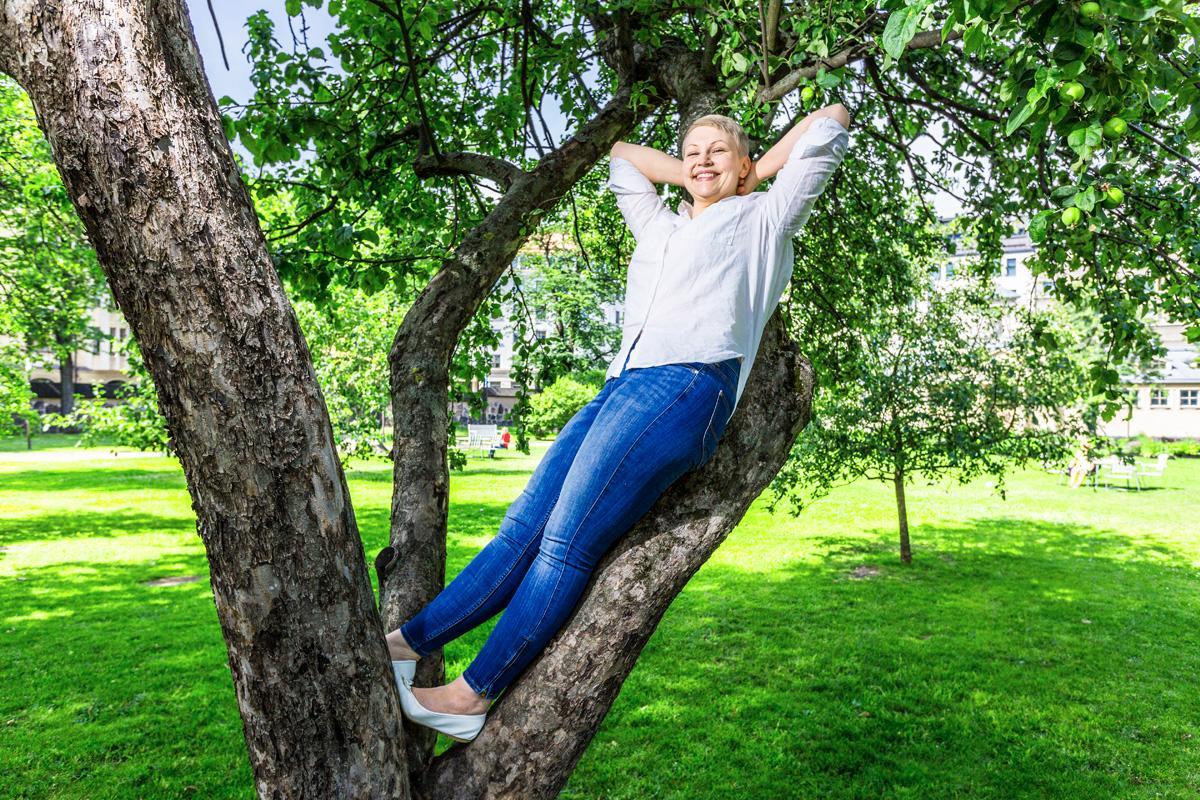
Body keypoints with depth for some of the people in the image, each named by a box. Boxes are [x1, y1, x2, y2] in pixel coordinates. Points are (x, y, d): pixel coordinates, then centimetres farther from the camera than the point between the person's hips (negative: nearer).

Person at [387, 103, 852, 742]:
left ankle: (473, 696, -7)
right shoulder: (661, 227, 34)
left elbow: (831, 120, 23)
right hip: (623, 385, 6)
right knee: (523, 527, -2)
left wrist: (755, 171, 28)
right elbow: (620, 155, 46)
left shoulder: (763, 217, 21)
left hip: (687, 385, -6)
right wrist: (694, 180, 37)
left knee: (566, 541, -13)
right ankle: (406, 642, 1)